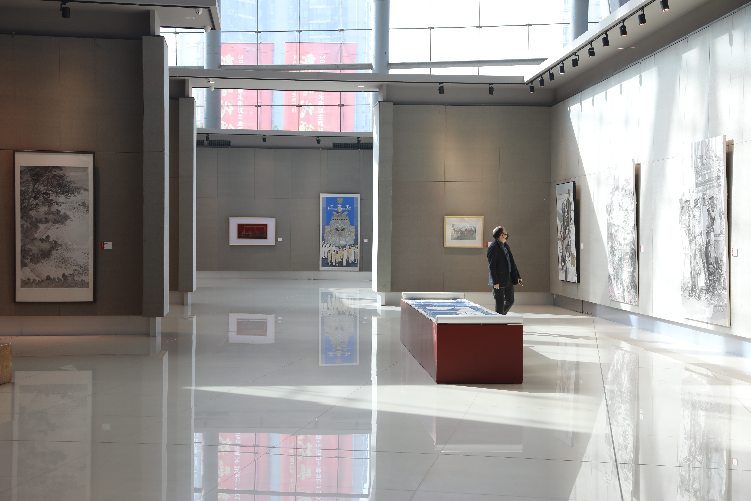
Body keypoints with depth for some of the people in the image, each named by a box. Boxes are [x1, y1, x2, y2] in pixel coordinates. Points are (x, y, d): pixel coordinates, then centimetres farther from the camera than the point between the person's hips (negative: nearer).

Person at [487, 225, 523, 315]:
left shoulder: (506, 246, 14)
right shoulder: (493, 247, -13)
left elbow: (512, 263, 19)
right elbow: (491, 266, -16)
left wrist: (518, 277, 14)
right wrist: (495, 282, -20)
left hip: (508, 279, 8)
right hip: (499, 281, -8)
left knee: (510, 301, 13)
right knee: (500, 303, -2)